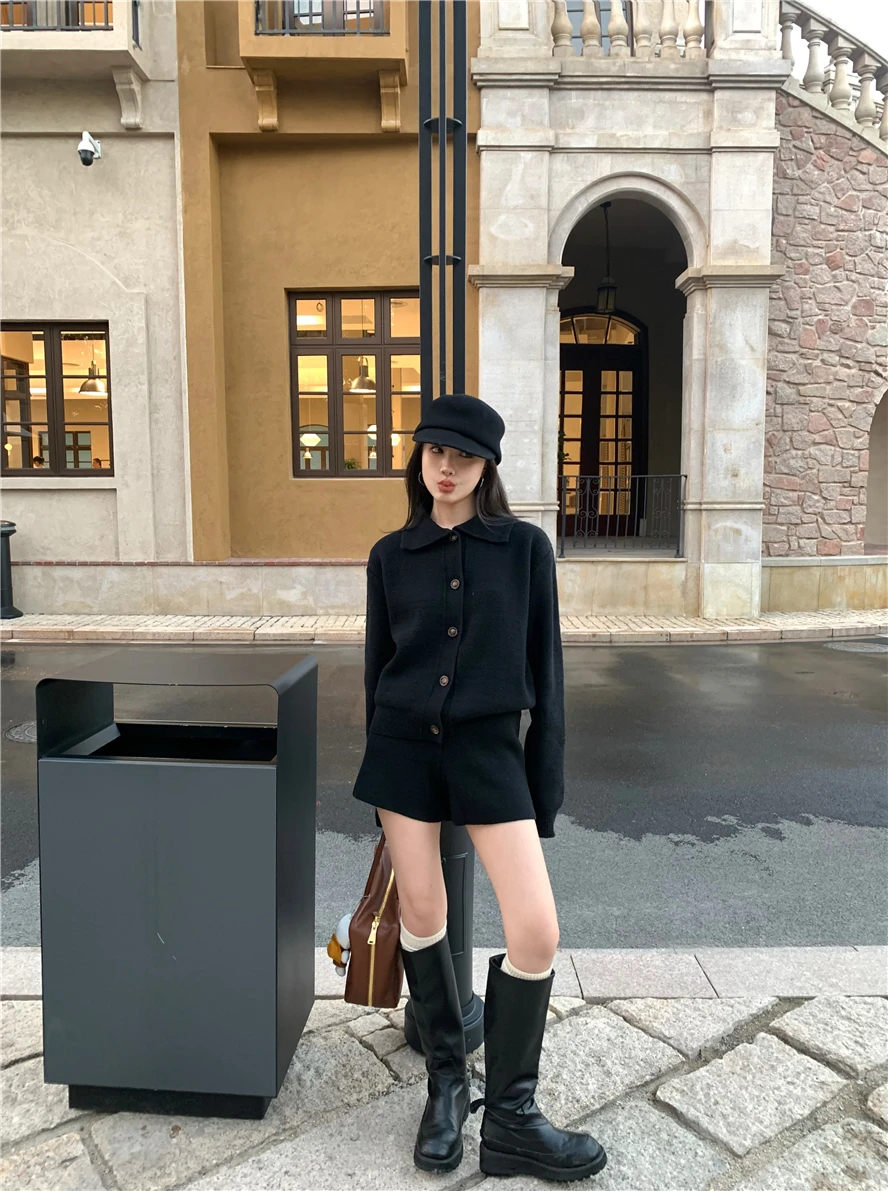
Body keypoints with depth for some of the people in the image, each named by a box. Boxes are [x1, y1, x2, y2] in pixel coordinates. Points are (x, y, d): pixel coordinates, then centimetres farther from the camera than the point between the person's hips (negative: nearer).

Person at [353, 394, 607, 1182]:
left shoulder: (525, 547, -2)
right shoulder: (392, 555, 3)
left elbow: (544, 667, 1)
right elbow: (379, 665, 9)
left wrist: (546, 779, 0)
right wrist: (382, 772, 12)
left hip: (489, 747, -1)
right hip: (405, 745, 2)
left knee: (537, 931, -6)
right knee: (421, 917, 9)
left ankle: (510, 1117, 16)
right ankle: (446, 1082, 32)